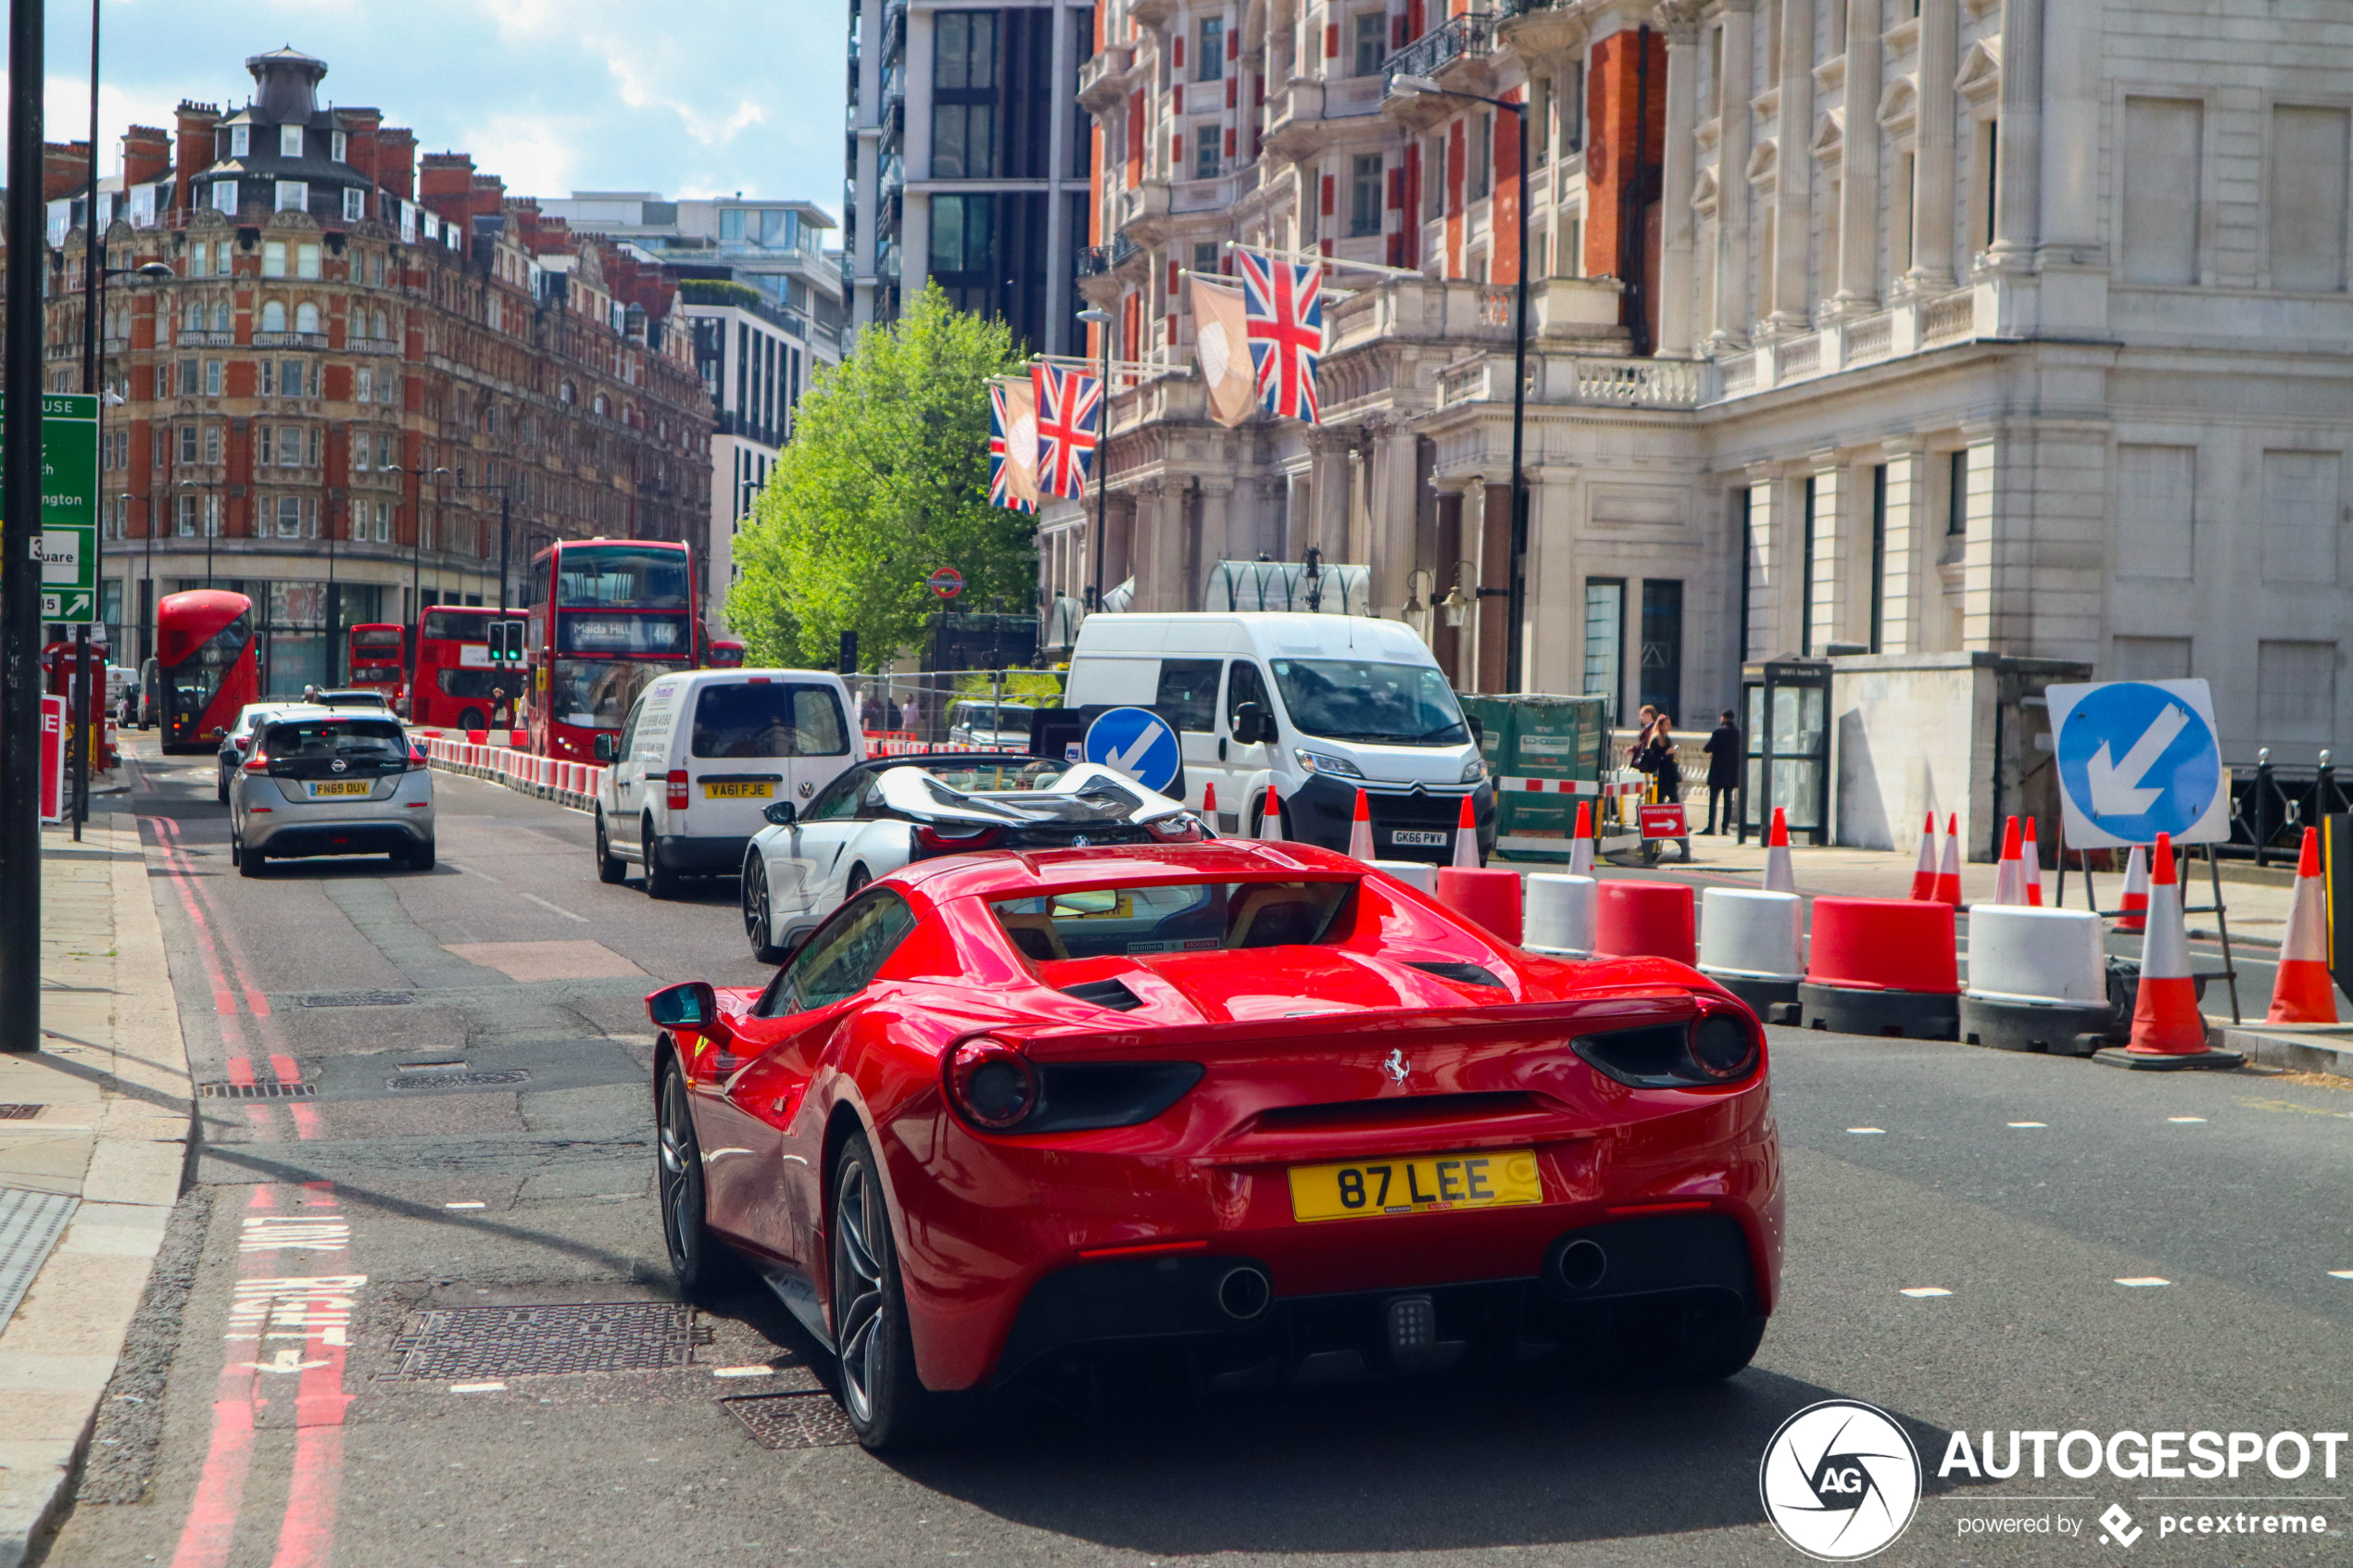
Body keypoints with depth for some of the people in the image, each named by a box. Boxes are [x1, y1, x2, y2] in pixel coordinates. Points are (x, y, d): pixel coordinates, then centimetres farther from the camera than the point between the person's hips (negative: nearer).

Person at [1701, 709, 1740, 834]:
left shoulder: (1719, 731, -11)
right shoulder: (1739, 732, 4)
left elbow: (1708, 748, -12)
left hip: (1718, 771, -5)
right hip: (1732, 772, 5)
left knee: (1713, 799, -2)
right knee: (1728, 799, 8)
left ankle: (1711, 827, -7)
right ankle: (1726, 827, 5)